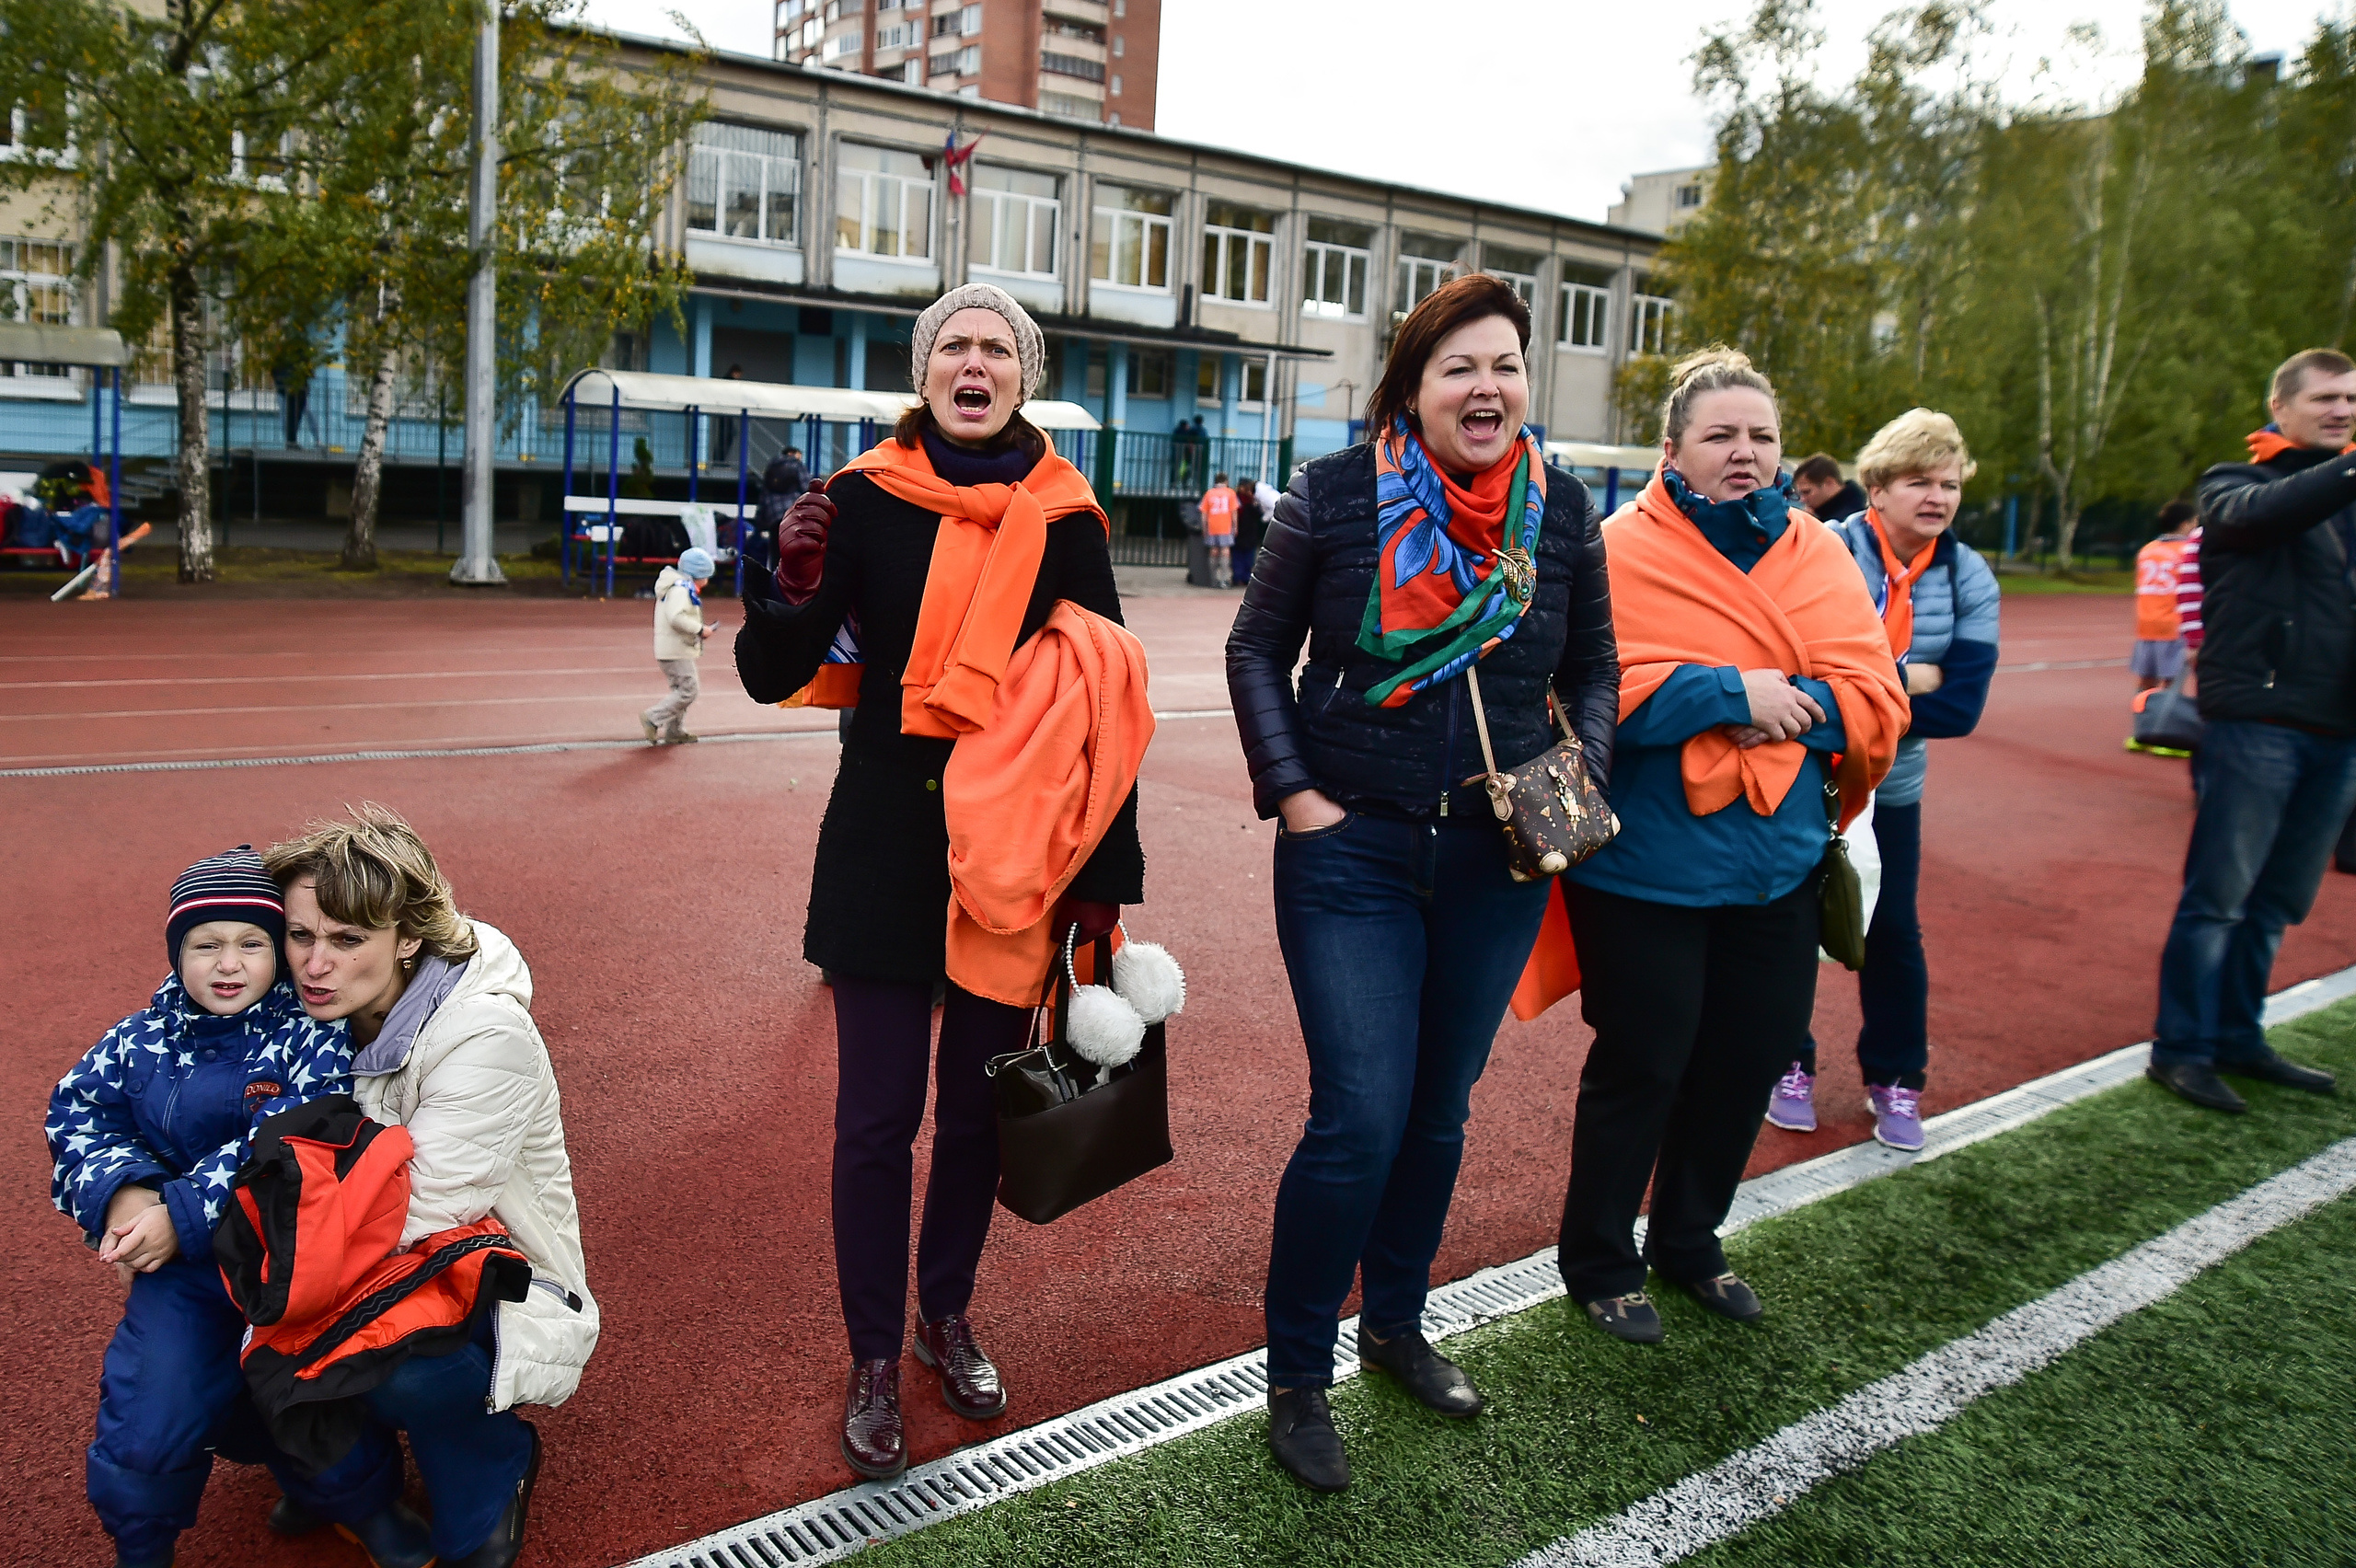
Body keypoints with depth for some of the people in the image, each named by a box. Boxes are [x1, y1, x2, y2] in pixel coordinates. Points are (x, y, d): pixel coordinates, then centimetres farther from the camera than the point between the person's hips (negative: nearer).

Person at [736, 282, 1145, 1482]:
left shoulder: (1064, 516, 0)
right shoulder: (868, 498, -3)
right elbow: (774, 677, -4)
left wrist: (1103, 876, -1)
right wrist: (795, 586, -25)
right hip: (886, 850, -1)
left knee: (979, 1100, 13)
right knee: (878, 1114, 1)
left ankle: (946, 1317, 34)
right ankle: (873, 1361, 19)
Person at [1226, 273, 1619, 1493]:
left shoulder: (1564, 511, 2)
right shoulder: (1334, 496, -6)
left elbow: (1593, 668, 13)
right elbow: (1258, 649, 1)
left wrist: (1584, 778, -2)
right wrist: (1291, 790, -7)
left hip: (1497, 859, 4)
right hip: (1352, 848, -4)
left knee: (1438, 1113, 15)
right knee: (1359, 1121, -8)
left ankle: (1395, 1325, 38)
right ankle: (1295, 1378, 14)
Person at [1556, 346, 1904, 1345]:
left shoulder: (1819, 556, 7)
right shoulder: (1624, 551, -9)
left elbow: (1875, 703, -1)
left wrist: (1789, 709, -18)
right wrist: (1734, 693, -21)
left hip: (1777, 866, 6)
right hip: (1648, 866, -5)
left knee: (1749, 1058, 15)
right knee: (1641, 1066, 5)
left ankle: (1688, 1242, 38)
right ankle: (1598, 1265, 26)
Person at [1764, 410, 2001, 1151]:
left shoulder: (1969, 579, -4)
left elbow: (1961, 707, -13)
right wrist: (1910, 679, -21)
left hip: (1890, 789, 3)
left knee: (1894, 933, 7)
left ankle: (1895, 1079, 25)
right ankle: (1789, 1066, 26)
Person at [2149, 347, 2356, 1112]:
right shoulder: (2235, 483, 3)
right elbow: (2257, 513, -21)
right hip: (2256, 723, -6)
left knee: (2276, 902, 10)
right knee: (2218, 895, -4)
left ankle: (2237, 1038, 22)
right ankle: (2180, 1049, 4)